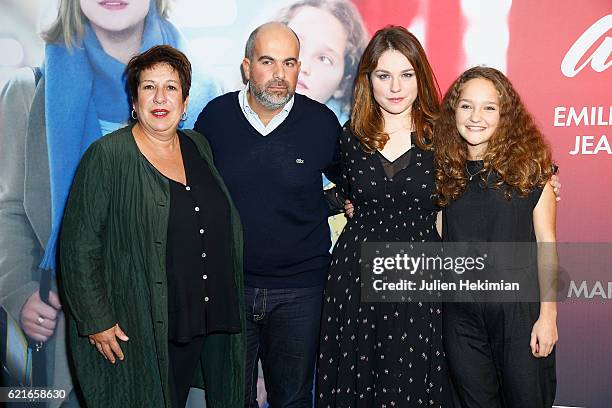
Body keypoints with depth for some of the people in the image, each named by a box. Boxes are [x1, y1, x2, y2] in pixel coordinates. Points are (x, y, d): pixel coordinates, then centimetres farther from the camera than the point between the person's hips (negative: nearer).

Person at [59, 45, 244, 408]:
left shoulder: (198, 147, 9)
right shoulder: (108, 157, -10)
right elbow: (78, 248, -10)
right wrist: (97, 321, -13)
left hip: (212, 323, 6)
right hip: (142, 332, -5)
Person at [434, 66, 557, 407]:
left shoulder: (529, 166, -5)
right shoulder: (446, 171, 5)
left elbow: (546, 243, -4)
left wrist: (548, 315, -7)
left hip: (519, 308, -3)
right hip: (461, 314, 3)